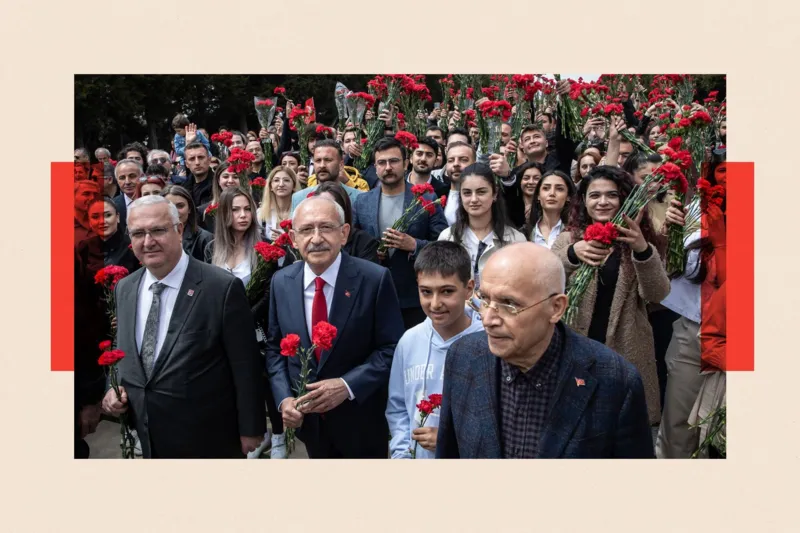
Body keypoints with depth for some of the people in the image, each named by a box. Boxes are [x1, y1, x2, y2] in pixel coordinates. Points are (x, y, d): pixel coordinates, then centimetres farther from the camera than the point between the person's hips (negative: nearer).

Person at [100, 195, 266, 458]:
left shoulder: (222, 287, -19)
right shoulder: (124, 288, 2)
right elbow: (123, 352, 14)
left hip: (207, 440, -5)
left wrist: (250, 429, -9)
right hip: (147, 439, 6)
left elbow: (245, 367, -14)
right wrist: (115, 388, -4)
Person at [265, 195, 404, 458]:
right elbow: (275, 347, 5)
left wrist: (348, 386, -24)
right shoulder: (281, 282, -4)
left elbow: (393, 348, -13)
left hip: (361, 420, -3)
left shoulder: (375, 279, -17)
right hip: (308, 418, 4)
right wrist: (284, 398, -9)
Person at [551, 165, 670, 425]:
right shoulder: (568, 239, 3)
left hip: (627, 355, 0)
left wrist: (643, 250, -30)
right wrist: (572, 254, -35)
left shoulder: (637, 242, 3)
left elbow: (657, 294, -12)